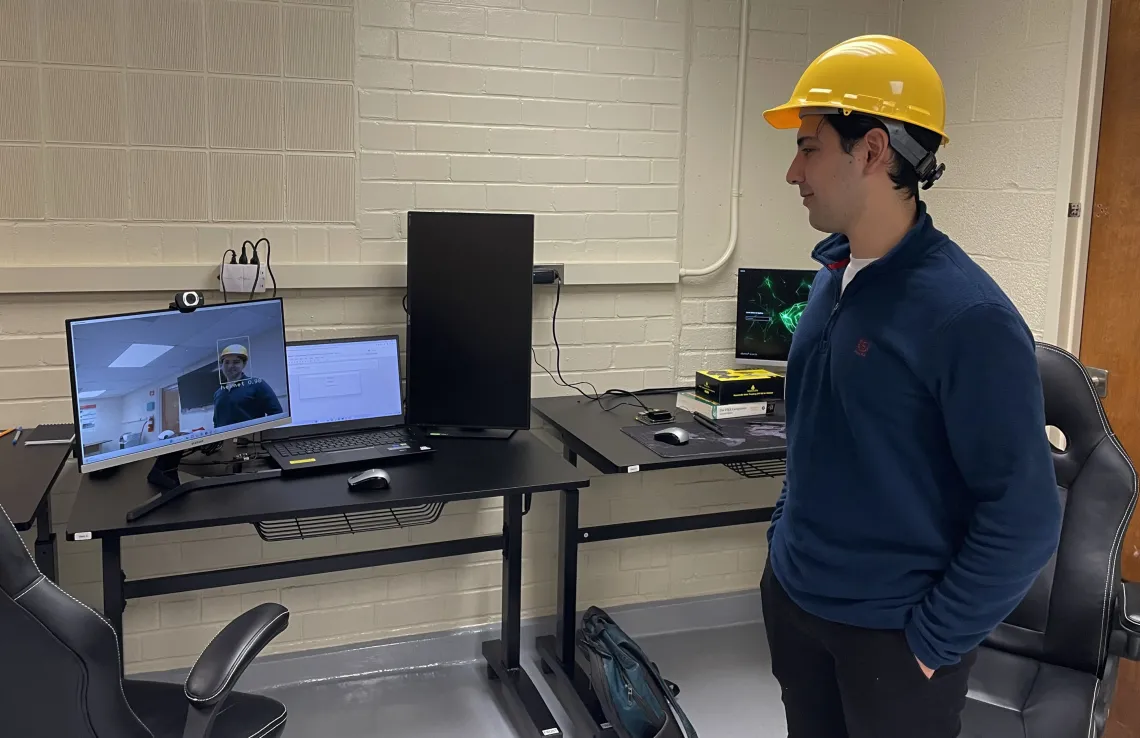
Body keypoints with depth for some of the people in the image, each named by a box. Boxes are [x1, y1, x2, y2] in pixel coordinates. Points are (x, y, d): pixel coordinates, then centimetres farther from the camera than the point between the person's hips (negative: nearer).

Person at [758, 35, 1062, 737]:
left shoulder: (967, 315, -22)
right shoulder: (831, 279, 1)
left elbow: (1025, 518, -19)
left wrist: (933, 643, -14)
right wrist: (786, 537, 13)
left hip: (888, 631, -6)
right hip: (792, 597, 7)